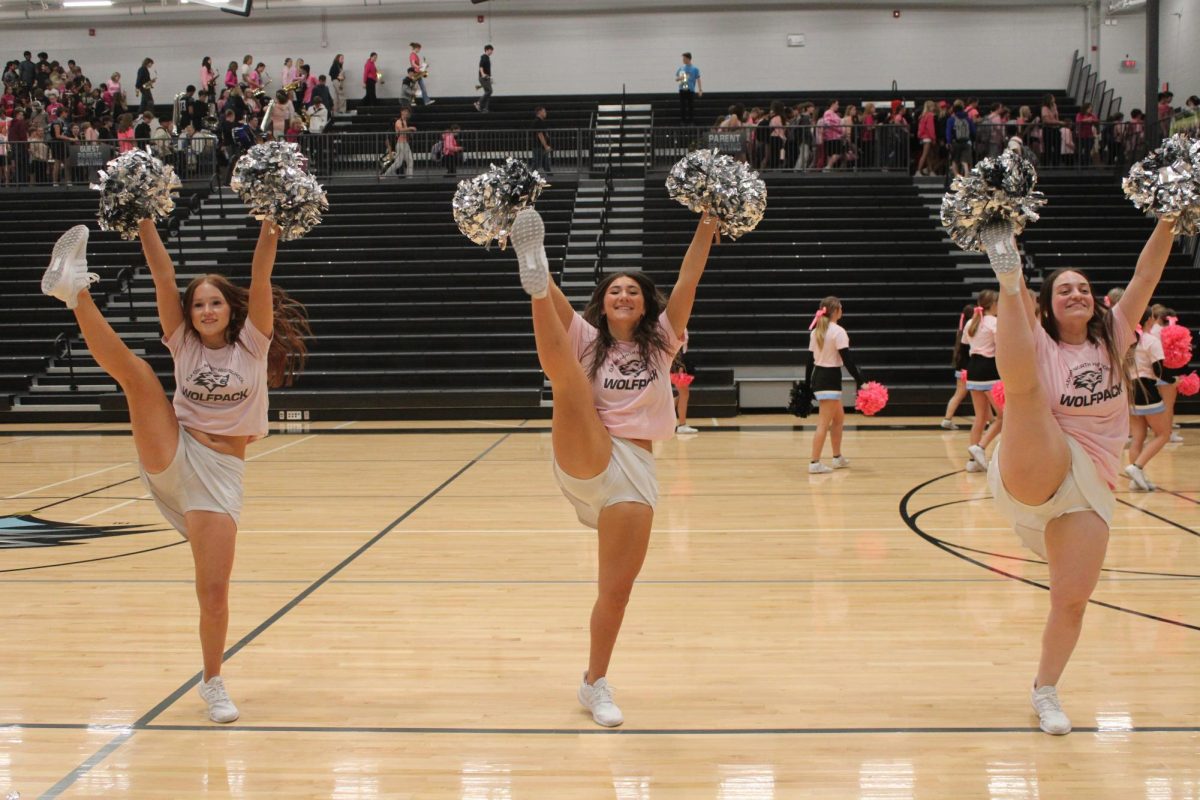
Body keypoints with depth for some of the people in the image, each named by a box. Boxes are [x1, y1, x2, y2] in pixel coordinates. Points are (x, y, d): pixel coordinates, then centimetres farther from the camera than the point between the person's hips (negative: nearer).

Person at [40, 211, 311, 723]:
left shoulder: (253, 344, 1)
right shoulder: (184, 344, 6)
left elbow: (260, 280, -13)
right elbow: (163, 276, -5)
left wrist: (270, 226, -26)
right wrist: (144, 220, -13)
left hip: (221, 472, -1)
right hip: (169, 455, 2)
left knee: (214, 589, -6)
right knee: (136, 373, -21)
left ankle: (213, 684, 12)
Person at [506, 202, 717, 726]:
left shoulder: (660, 341, 12)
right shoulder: (587, 339, 11)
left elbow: (687, 284, 1)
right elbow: (556, 295, -4)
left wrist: (707, 227, -7)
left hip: (634, 468, 2)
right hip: (584, 457, -1)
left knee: (617, 586, 1)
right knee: (567, 378, -27)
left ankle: (595, 684, 17)